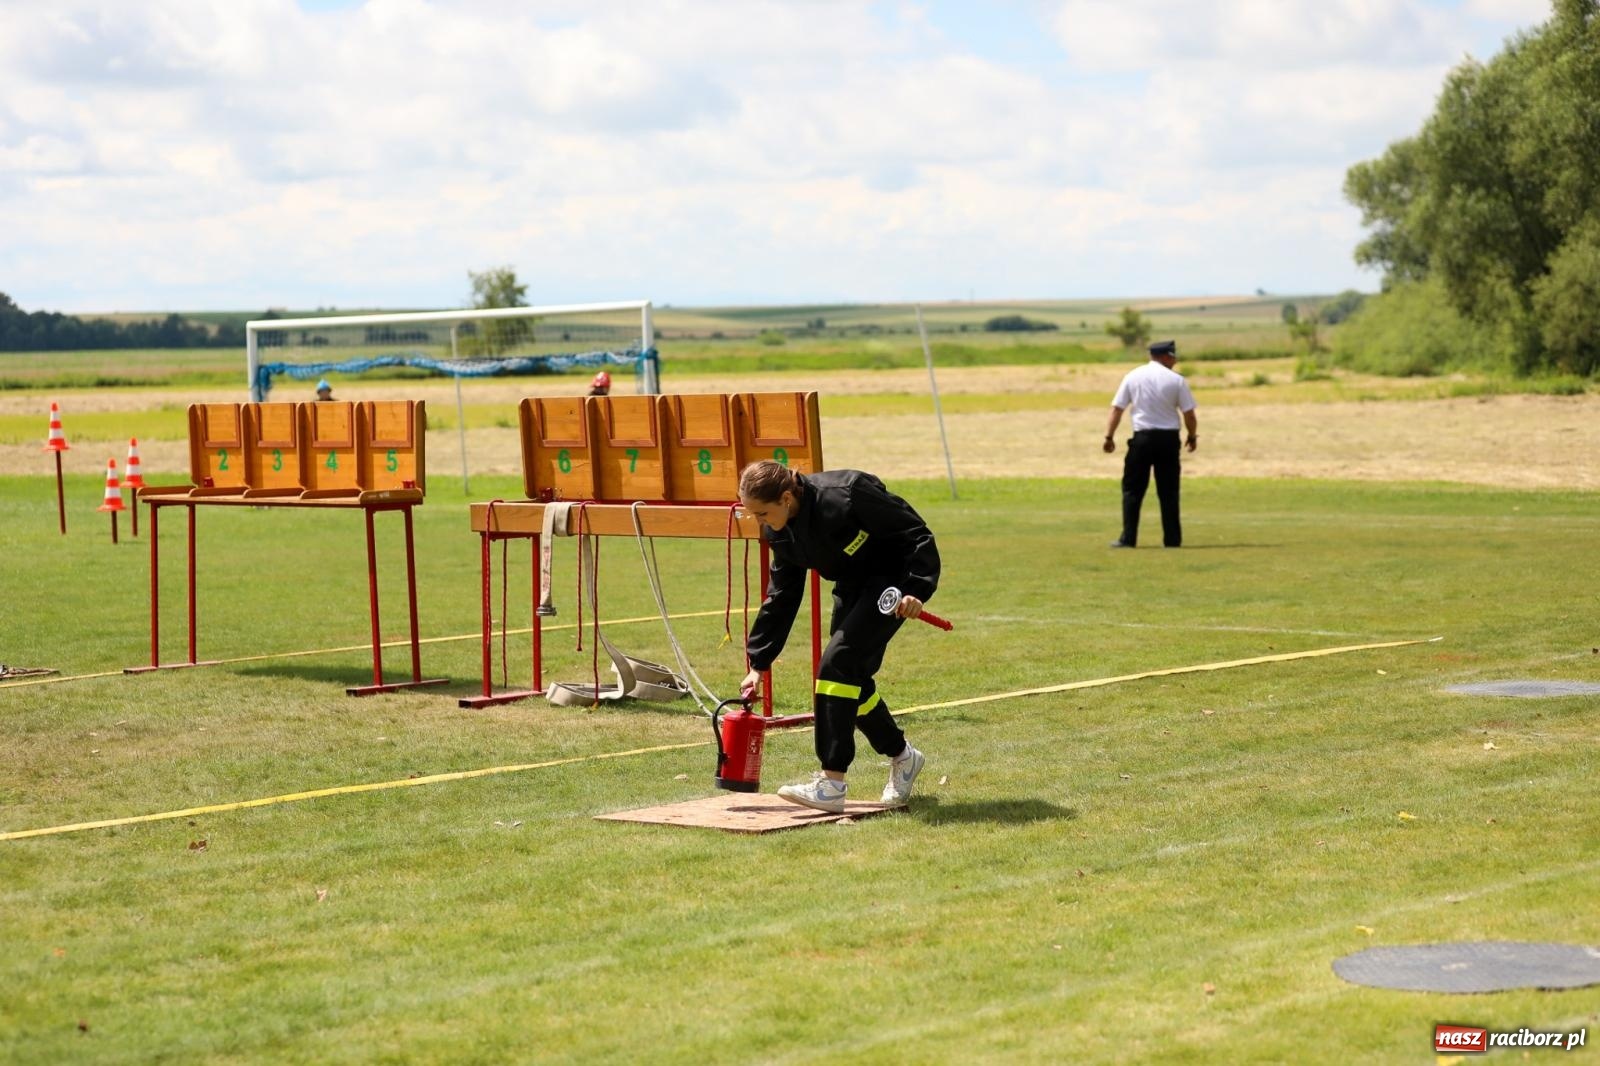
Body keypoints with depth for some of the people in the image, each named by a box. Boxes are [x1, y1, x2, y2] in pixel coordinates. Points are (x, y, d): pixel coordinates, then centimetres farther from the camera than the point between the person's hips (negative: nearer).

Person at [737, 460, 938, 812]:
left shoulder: (844, 496, -30)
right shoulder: (780, 531, -5)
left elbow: (916, 534, -22)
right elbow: (781, 597, 6)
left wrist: (916, 590, -31)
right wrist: (758, 663, 4)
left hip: (892, 582, -8)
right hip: (852, 585, 8)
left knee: (838, 662, -19)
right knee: (851, 676, 5)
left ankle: (832, 783, -19)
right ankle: (901, 757, 30)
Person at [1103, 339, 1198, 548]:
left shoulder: (1133, 376, 1)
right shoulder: (1176, 380, -3)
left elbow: (1117, 408, -1)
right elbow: (1188, 413, -2)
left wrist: (1109, 436, 3)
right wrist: (1193, 436, 14)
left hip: (1142, 438, 0)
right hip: (1169, 438, 0)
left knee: (1132, 489, 5)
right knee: (1169, 491, 9)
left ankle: (1128, 538, -1)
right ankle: (1172, 539, 9)